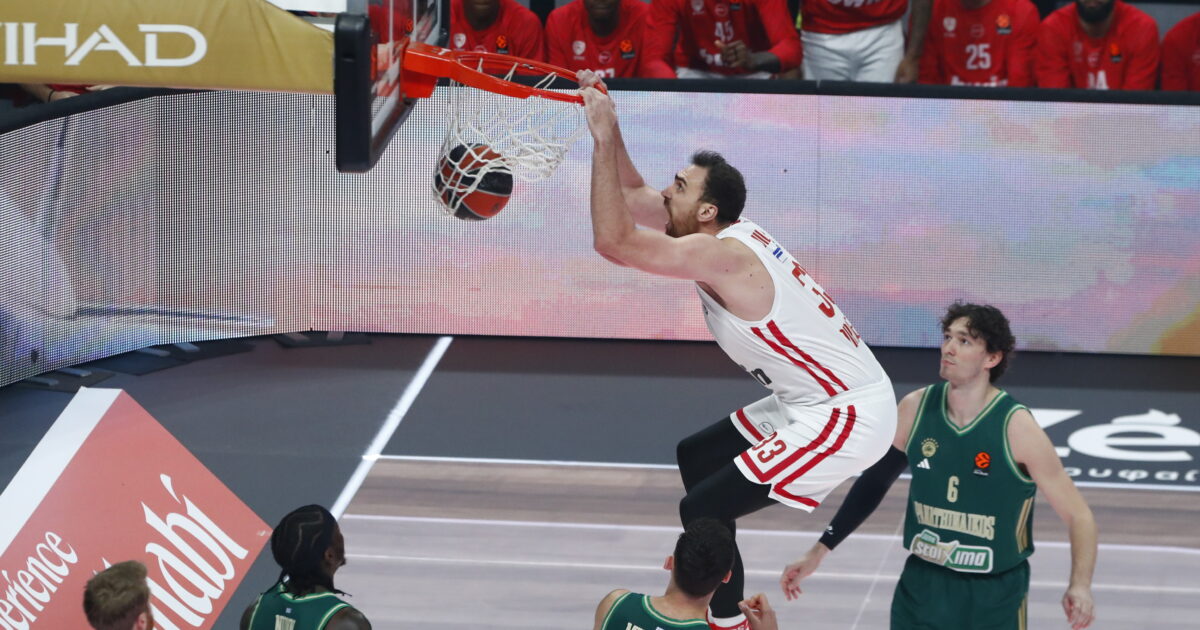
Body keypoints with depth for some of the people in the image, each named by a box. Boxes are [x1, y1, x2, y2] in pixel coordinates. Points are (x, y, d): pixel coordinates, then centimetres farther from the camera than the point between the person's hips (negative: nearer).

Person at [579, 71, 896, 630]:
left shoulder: (725, 255, -22)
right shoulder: (728, 235, 6)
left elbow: (613, 241, -28)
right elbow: (633, 200, 18)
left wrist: (604, 138, -23)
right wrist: (605, 123, 7)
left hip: (847, 416, -11)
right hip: (824, 398, 11)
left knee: (702, 509, -13)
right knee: (696, 457, 24)